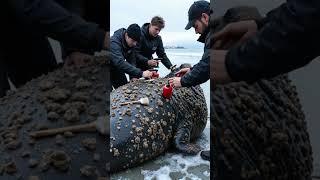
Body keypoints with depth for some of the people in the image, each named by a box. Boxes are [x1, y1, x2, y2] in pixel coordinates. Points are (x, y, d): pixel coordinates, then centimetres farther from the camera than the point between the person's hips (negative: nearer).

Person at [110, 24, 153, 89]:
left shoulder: (131, 43, -9)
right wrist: (140, 73, -50)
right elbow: (120, 63, -44)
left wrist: (133, 76, -21)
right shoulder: (114, 42, -32)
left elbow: (131, 60, -6)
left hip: (117, 71, 7)